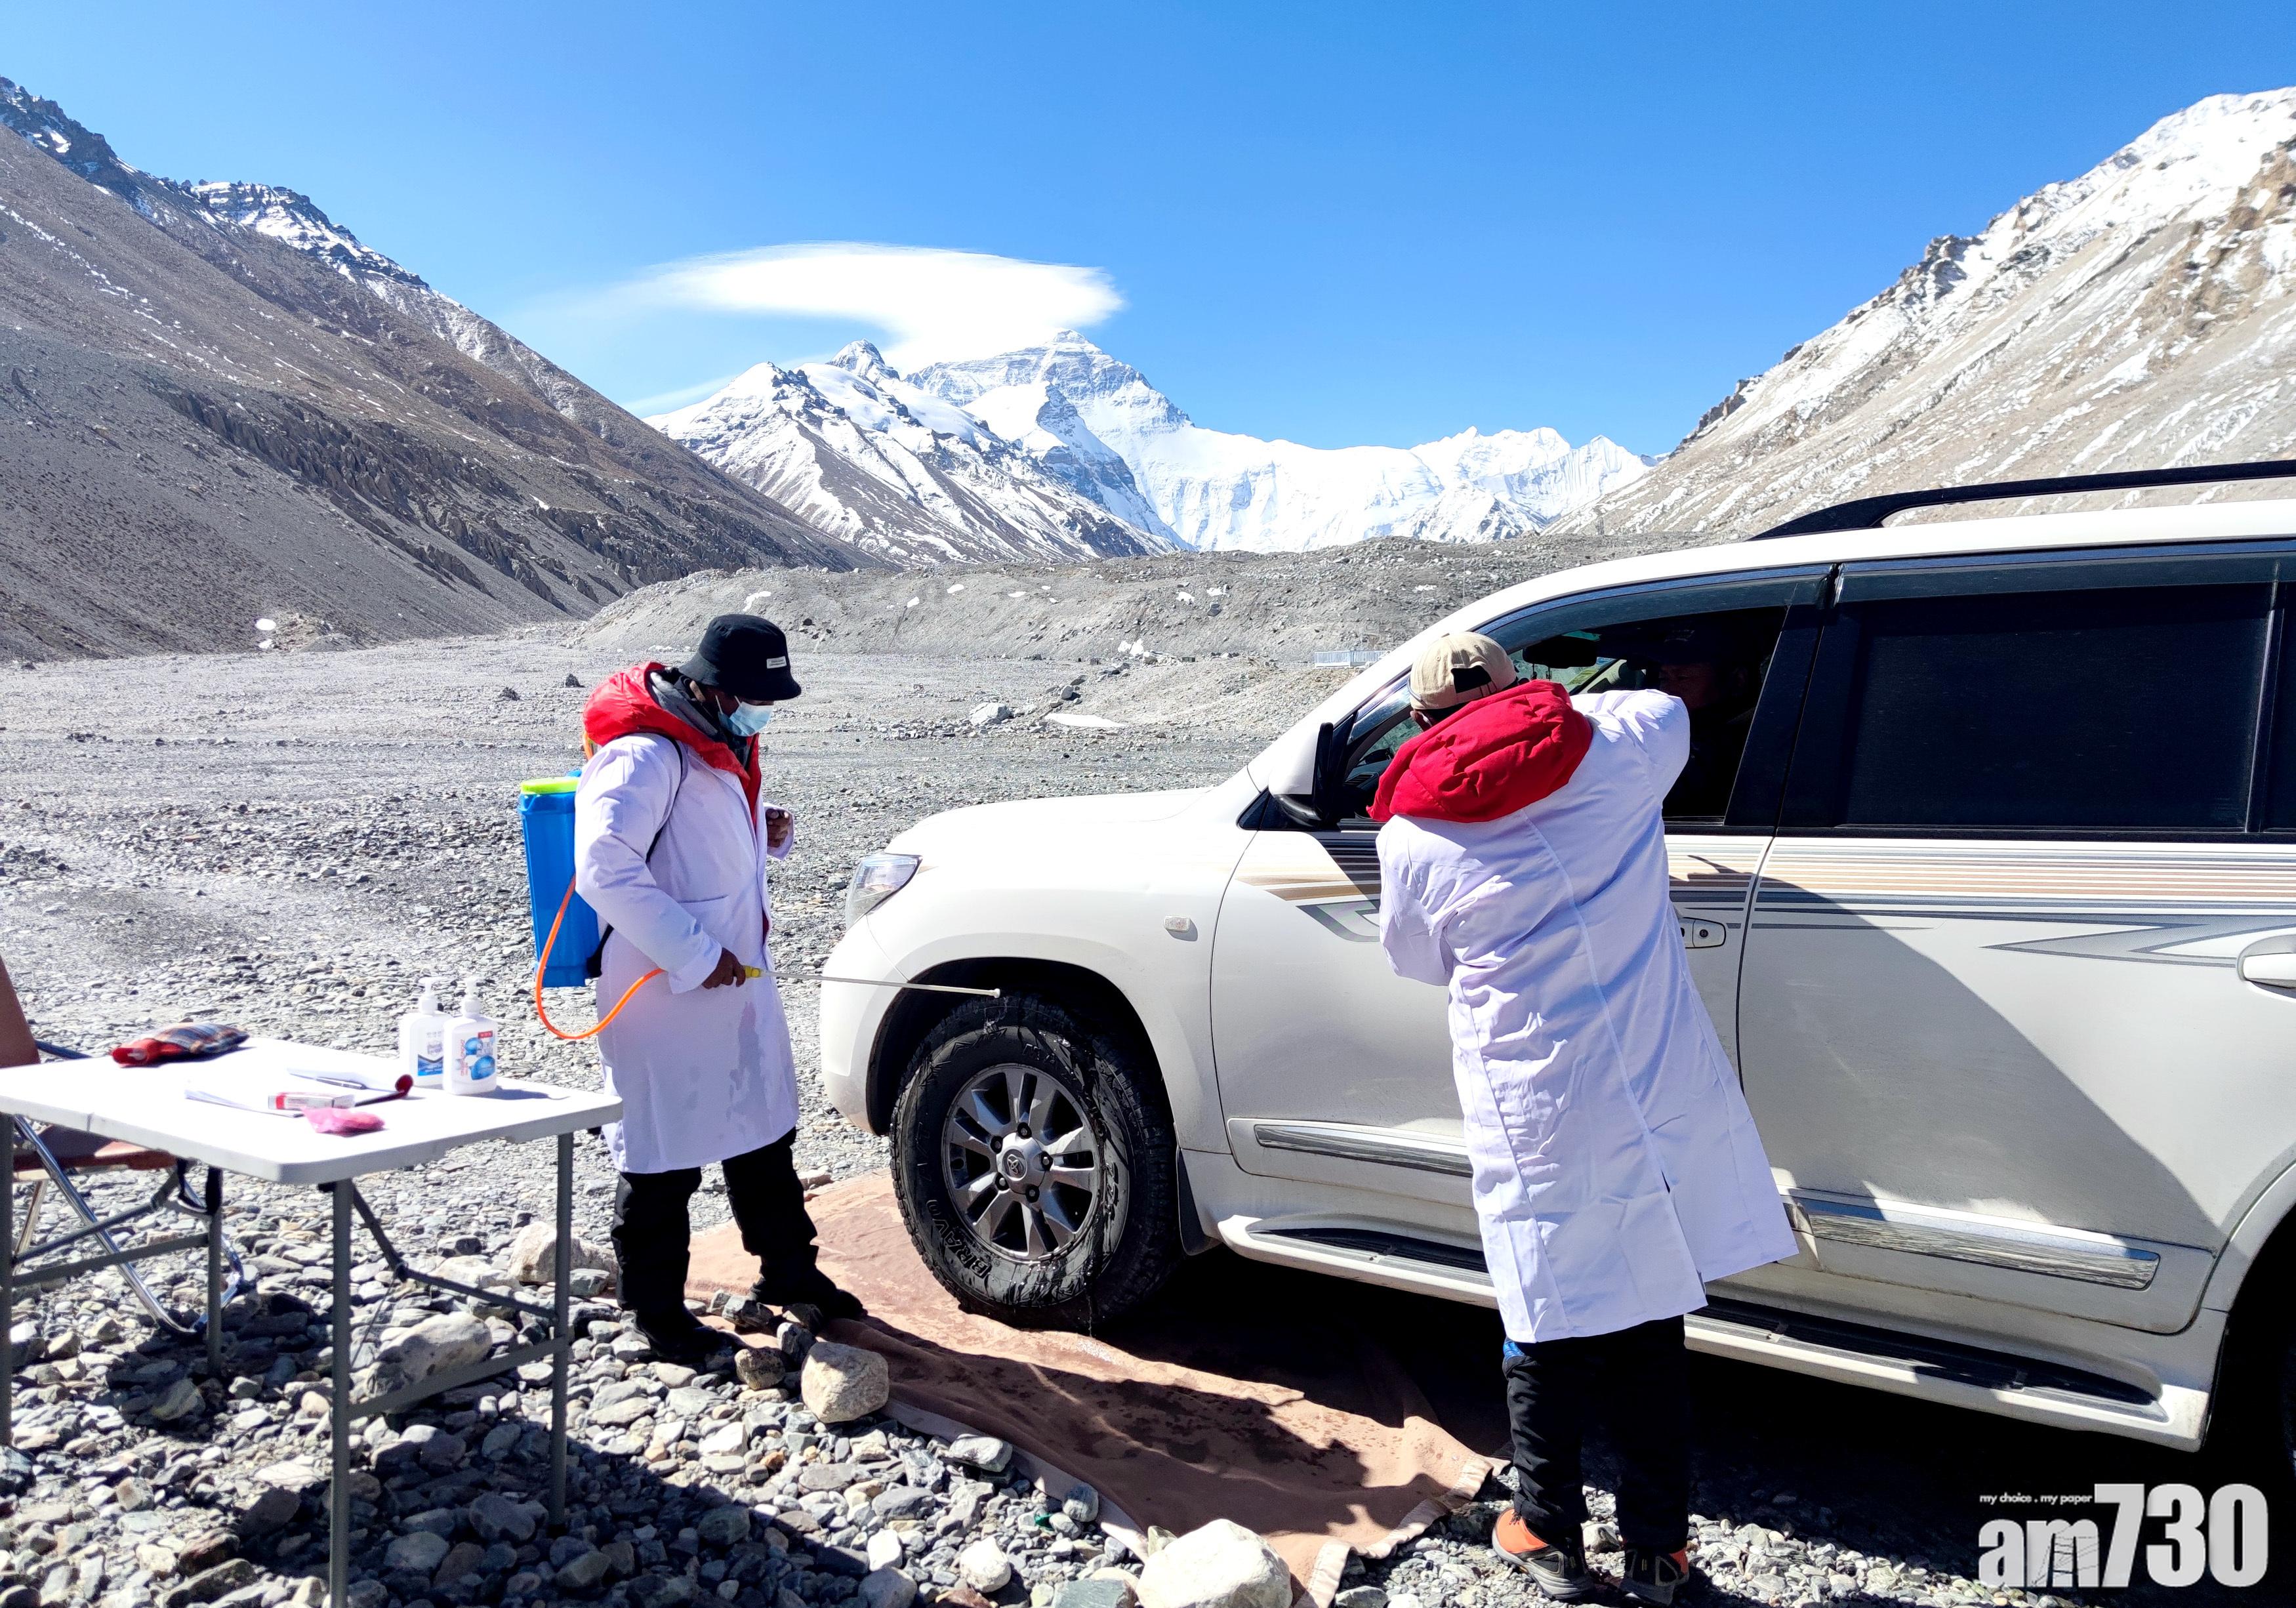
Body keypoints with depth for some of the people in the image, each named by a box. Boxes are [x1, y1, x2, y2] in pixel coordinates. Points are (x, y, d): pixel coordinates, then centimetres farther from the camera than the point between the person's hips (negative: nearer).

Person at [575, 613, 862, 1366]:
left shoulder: (723, 745, 12)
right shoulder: (645, 756, -20)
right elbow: (605, 868, -28)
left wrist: (769, 832, 3)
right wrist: (694, 955, -26)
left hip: (738, 977, 10)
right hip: (665, 993, -10)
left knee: (764, 1131, 20)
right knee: (663, 1155, 3)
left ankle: (788, 1272, 36)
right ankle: (658, 1311, 20)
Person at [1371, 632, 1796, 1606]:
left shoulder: (1413, 836, -6)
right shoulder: (1612, 752, -1)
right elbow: (1668, 709, 23)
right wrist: (1559, 710, 33)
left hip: (1539, 1129, -2)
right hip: (1657, 1106, 3)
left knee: (1550, 1339, 14)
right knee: (1649, 1338, 16)